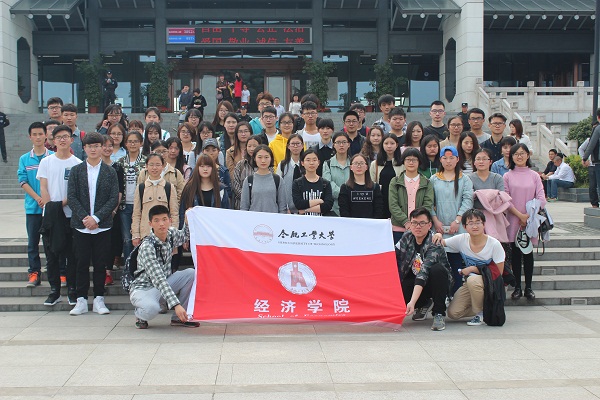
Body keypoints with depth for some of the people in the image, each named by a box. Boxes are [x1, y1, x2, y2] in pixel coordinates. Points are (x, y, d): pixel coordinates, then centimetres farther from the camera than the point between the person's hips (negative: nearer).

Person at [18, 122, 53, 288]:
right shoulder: (24, 159, 6)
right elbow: (23, 182, 1)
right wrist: (38, 198, -11)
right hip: (33, 207, 2)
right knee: (33, 242, 5)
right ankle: (34, 272, 12)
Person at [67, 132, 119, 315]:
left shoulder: (110, 172, 4)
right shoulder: (76, 171, 6)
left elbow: (114, 198, -2)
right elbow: (71, 197, 0)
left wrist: (96, 218, -12)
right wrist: (84, 217, -12)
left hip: (102, 226, 0)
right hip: (80, 225, 1)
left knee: (100, 263, 4)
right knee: (81, 263, 4)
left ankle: (99, 300, 13)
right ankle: (81, 300, 12)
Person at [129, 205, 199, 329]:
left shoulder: (171, 234, -6)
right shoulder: (147, 247, -27)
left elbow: (184, 236, 21)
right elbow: (158, 279, -35)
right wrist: (175, 304, -44)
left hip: (164, 285, 7)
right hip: (142, 289, -7)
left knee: (191, 273, -13)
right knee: (152, 309, -38)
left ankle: (179, 318, -3)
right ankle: (140, 315, 2)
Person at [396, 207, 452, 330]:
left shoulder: (434, 245, -28)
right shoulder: (407, 237, -9)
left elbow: (424, 273, -40)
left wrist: (412, 302, -50)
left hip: (435, 283, -5)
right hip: (413, 282, 5)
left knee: (437, 269, -37)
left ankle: (439, 313, -18)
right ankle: (424, 304, 9)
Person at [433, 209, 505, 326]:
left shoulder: (494, 244, -16)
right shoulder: (462, 239, -7)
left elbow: (499, 273, -13)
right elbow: (440, 243, 3)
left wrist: (473, 269, -17)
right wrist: (438, 236, -20)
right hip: (469, 285, 4)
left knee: (472, 280, -37)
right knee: (453, 312, -14)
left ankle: (481, 313, -12)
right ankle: (482, 307, 10)